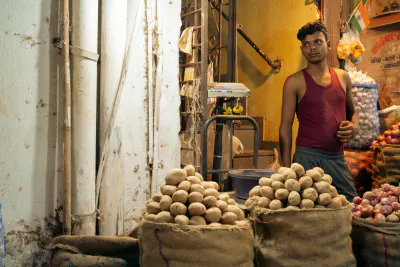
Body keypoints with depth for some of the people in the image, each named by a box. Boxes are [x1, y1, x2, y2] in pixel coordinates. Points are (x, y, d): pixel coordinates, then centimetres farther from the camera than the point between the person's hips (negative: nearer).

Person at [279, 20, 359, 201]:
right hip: (308, 157, -4)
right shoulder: (295, 82, -1)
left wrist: (354, 126, 0)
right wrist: (287, 168, -8)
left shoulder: (343, 78, 12)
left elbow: (352, 112, 25)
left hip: (338, 158, 4)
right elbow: (285, 126, -3)